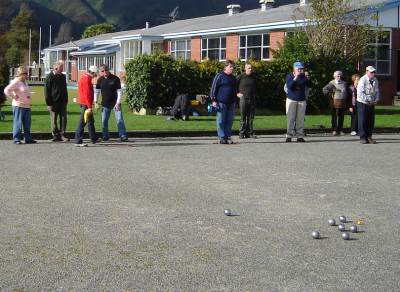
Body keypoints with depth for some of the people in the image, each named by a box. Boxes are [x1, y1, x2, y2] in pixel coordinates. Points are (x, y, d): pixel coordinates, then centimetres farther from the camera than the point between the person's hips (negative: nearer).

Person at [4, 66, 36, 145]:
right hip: (19, 106, -8)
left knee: (27, 123, 8)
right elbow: (6, 90, -17)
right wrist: (14, 97, -14)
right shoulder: (16, 82, -10)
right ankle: (16, 139, 1)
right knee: (18, 123, -4)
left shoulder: (25, 82, 16)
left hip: (27, 106, 8)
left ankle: (28, 139, 13)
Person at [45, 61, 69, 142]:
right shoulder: (49, 77, -5)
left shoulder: (63, 76, 13)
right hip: (54, 102, -5)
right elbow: (47, 91, -7)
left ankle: (62, 135, 7)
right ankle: (56, 135, 9)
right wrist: (49, 104, -11)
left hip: (62, 101, 5)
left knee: (63, 118, 2)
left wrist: (66, 100, 15)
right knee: (54, 119, 2)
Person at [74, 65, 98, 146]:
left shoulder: (84, 77, 15)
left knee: (90, 120, 18)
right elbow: (87, 94, -22)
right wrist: (89, 106, -22)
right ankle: (78, 141, -6)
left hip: (83, 102, 11)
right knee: (83, 121, -8)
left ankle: (94, 139, 29)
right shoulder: (86, 79, -18)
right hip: (86, 104, -11)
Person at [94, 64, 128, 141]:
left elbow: (119, 91, -8)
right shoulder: (100, 80, 2)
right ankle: (105, 136, 19)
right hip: (105, 104, 3)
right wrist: (95, 102, 3)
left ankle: (123, 135, -5)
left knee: (120, 119, -8)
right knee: (104, 121, 6)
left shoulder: (115, 79, -8)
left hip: (115, 103, -3)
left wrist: (118, 103, -15)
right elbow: (97, 91, 11)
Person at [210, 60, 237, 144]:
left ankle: (228, 137, 12)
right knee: (221, 121, -3)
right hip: (221, 102, -6)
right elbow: (213, 88, -5)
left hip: (231, 103, 6)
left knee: (229, 121, 7)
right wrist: (214, 100, -10)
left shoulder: (233, 78, 16)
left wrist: (235, 100, 23)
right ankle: (222, 137, 0)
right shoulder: (220, 76, -4)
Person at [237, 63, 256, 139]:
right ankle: (242, 133, 2)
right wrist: (237, 93, -1)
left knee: (251, 117, 6)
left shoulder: (253, 77, 10)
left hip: (252, 100, 4)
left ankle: (249, 132, 12)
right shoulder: (241, 77, -3)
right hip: (243, 99, -4)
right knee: (243, 117, -2)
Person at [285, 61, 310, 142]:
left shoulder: (303, 76, 7)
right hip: (292, 100, -2)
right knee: (291, 118, -4)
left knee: (300, 119, 2)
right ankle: (289, 136, -2)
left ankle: (300, 136, 4)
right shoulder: (289, 76, 0)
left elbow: (309, 85, -2)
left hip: (302, 100, 3)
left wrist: (308, 79, -19)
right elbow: (289, 86, -16)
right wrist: (295, 78, -24)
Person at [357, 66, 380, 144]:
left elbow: (377, 91, 16)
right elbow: (360, 93, -20)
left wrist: (376, 99, -2)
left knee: (371, 121, 6)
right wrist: (368, 100, -21)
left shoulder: (375, 80, 6)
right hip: (362, 103, -6)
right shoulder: (362, 80, -14)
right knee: (362, 121, -2)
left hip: (371, 104, 6)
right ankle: (362, 138, 4)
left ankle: (369, 137, 15)